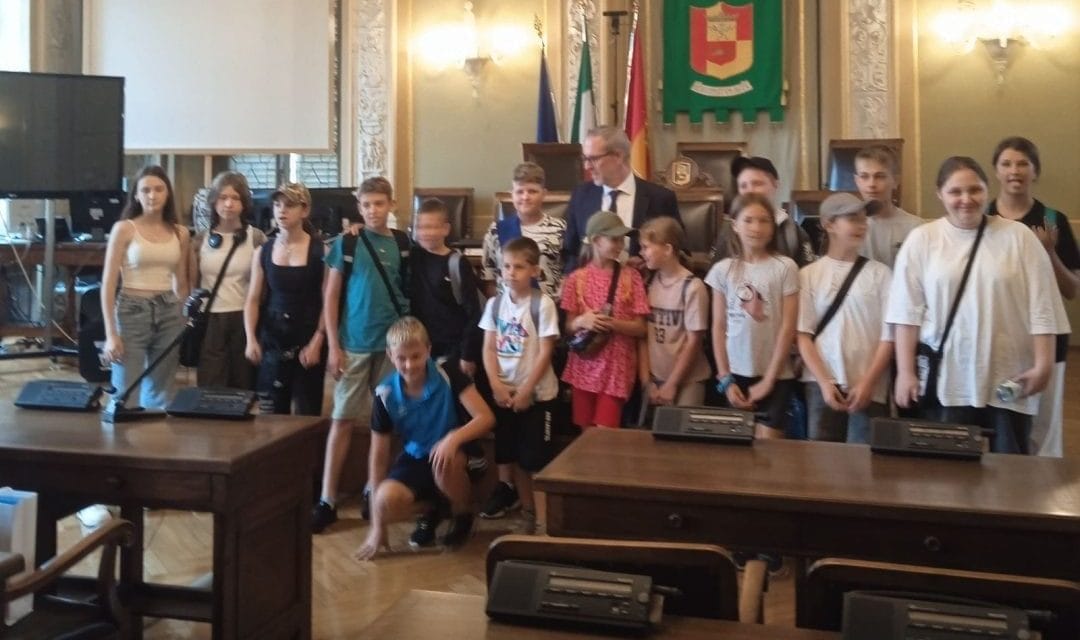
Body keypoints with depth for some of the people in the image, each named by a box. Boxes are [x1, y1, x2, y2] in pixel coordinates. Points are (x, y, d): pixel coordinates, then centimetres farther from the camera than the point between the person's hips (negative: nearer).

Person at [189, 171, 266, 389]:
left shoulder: (256, 238, 1)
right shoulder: (201, 239, 7)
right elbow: (192, 284, 12)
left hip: (244, 319, -1)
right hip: (210, 321, 1)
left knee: (243, 389, 5)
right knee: (210, 390, 0)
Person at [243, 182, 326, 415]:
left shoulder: (320, 251, -4)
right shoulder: (263, 252, 6)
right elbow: (253, 300, 6)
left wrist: (316, 343, -12)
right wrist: (251, 339, -6)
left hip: (308, 342, -3)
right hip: (271, 342, 3)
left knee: (306, 415, 3)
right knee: (271, 415, 6)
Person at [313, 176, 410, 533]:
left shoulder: (403, 244, 3)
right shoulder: (346, 243, -2)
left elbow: (410, 292, 11)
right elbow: (331, 297, -1)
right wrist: (333, 346, -6)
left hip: (393, 343, 2)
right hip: (354, 345, -2)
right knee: (343, 420, 0)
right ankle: (327, 500, 3)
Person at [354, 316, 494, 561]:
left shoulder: (448, 375, -17)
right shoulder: (386, 394, -12)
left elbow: (486, 417, -22)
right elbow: (378, 456, -8)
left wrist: (454, 438, -44)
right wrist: (377, 526, -8)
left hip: (451, 454, -2)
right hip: (415, 460, 2)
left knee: (444, 464, -38)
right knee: (387, 501, -28)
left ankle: (462, 515, -4)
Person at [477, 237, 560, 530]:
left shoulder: (542, 304, -11)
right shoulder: (495, 303, 3)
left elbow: (545, 352, -12)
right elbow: (489, 348, 3)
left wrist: (525, 390, -14)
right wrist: (497, 385, -9)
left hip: (537, 392, -4)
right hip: (503, 391, 5)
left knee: (536, 457, -1)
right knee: (509, 453, 13)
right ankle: (511, 494, 28)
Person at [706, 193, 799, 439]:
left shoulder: (785, 267, -4)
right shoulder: (723, 270, 3)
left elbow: (788, 328, -6)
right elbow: (719, 328, 4)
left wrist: (769, 379, -8)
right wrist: (725, 378, -1)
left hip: (775, 375, -2)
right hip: (735, 374, 2)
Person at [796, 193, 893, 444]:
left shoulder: (879, 273, 2)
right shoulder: (809, 274, 3)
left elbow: (888, 335, 2)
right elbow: (804, 334, 1)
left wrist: (868, 383, -7)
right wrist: (824, 382, -8)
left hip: (868, 387, 0)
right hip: (822, 384, 0)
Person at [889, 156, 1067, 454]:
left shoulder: (1018, 237, 2)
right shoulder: (921, 239, 2)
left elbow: (1041, 307, 1)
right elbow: (908, 311, 0)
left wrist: (1043, 363, -4)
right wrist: (905, 371, -4)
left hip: (1006, 379, 0)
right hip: (944, 379, 0)